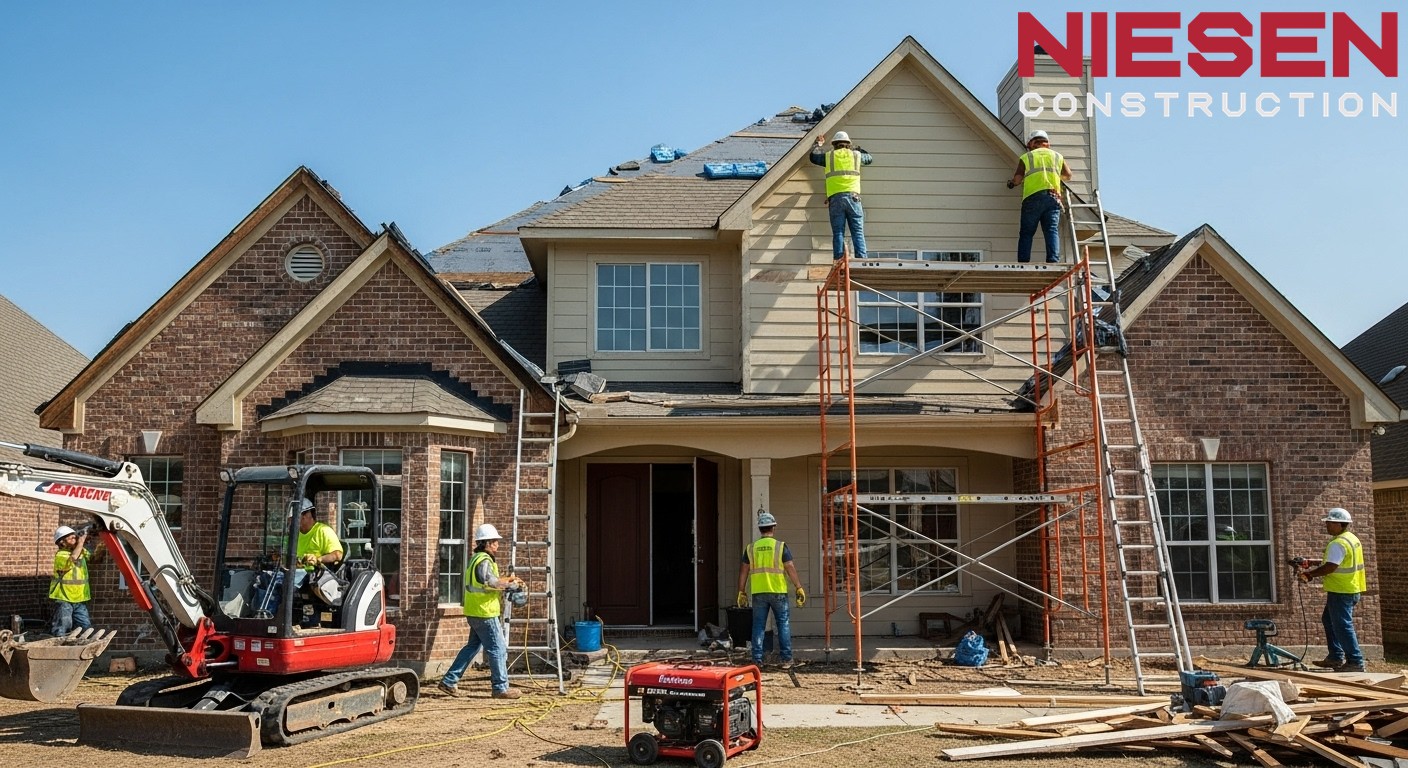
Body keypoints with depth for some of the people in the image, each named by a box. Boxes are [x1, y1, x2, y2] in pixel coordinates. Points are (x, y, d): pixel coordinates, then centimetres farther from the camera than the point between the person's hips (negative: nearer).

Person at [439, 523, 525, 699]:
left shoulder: (477, 559, 17)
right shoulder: (484, 561, -16)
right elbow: (491, 583, -25)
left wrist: (508, 579, 12)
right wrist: (511, 584, -12)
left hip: (476, 612, 10)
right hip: (485, 613, -10)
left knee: (473, 646, 16)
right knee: (498, 649, -4)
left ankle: (449, 682, 18)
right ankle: (501, 688, 1)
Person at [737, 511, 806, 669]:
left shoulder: (750, 548, 4)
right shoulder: (781, 546, -3)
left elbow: (743, 572, 7)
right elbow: (790, 569, -5)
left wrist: (741, 592, 15)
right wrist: (799, 588, 1)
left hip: (758, 593, 2)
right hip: (778, 592, -2)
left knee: (758, 626, 7)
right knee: (783, 624, 7)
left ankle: (757, 659, 6)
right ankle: (786, 659, 7)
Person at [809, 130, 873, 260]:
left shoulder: (829, 156, 13)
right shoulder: (856, 155, 15)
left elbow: (813, 157, 31)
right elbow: (870, 158, 35)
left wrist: (818, 144, 47)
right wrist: (858, 149, 48)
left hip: (835, 197, 0)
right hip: (853, 196, 0)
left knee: (838, 233, 0)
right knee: (858, 232, -2)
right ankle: (861, 260, -12)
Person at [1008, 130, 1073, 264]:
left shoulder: (1025, 157, 15)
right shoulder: (1057, 156, 22)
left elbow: (1017, 179, 3)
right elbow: (1068, 176, 34)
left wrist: (1010, 182, 25)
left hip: (1032, 197, -1)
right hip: (1053, 197, 1)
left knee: (1026, 233, 1)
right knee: (1052, 230, -6)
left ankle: (1023, 263, -8)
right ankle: (1053, 260, -22)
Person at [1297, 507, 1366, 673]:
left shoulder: (1338, 544, -20)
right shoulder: (1351, 539, 14)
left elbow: (1329, 568, -25)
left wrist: (1308, 573, -14)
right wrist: (1314, 563, 15)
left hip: (1341, 591, -11)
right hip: (1351, 589, 11)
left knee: (1342, 625, -5)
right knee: (1329, 620, 19)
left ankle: (1355, 662, -1)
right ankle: (1336, 657, 23)